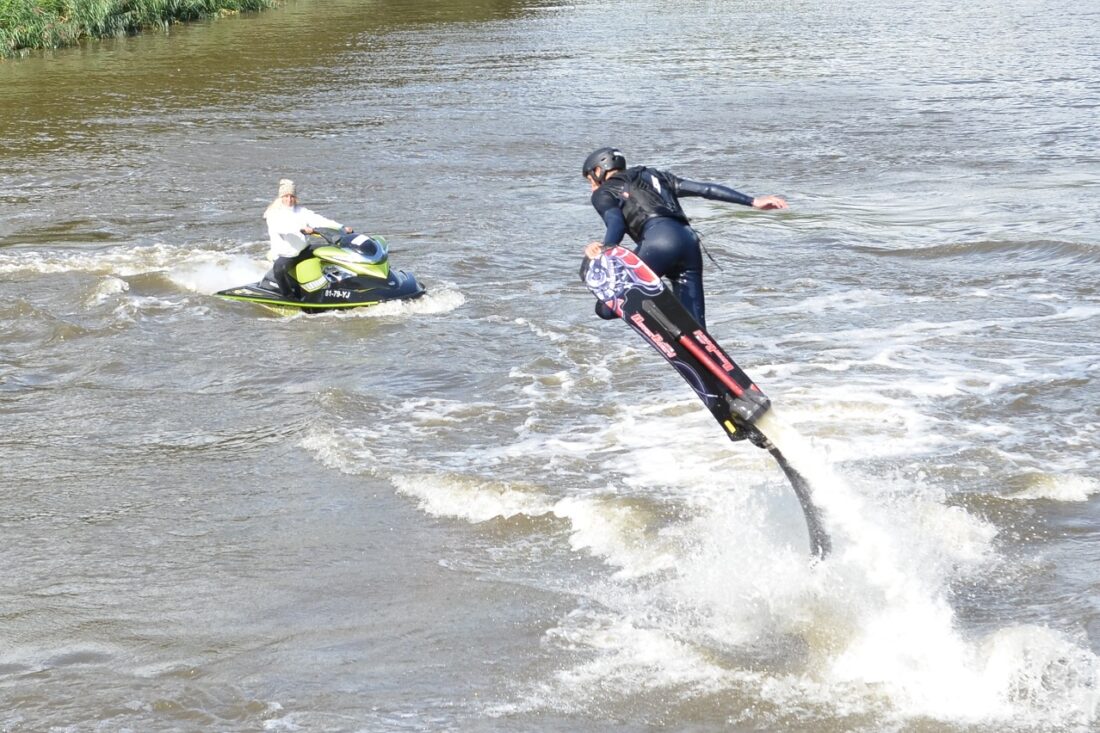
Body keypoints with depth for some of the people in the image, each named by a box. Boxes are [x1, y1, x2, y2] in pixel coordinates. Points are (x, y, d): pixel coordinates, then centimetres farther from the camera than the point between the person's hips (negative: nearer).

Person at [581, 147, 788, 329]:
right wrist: (753, 201, 22)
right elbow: (706, 189, 26)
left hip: (659, 238, -6)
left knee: (607, 308, -6)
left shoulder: (604, 193, 18)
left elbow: (616, 224, -5)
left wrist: (605, 248, -24)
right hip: (689, 240, 6)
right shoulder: (655, 176, 35)